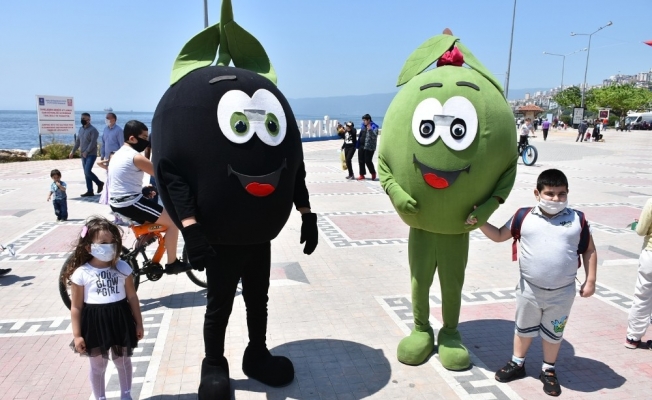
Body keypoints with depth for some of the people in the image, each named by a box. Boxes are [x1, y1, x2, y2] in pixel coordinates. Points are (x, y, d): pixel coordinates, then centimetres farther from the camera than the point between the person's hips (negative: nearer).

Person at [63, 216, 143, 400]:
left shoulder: (123, 268, -6)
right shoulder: (81, 273, -12)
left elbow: (132, 297, 2)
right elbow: (76, 307, -6)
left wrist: (139, 323, 6)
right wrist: (77, 335, -5)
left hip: (120, 321, 2)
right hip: (94, 325, -2)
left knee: (123, 362, 19)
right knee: (97, 366, 16)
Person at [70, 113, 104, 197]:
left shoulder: (93, 130, -10)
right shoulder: (81, 129, 14)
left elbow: (93, 143, -17)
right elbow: (77, 141, 20)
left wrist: (86, 152, -20)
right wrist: (73, 151, 18)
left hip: (91, 154, -8)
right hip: (83, 155, 8)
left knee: (87, 171, -17)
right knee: (86, 173, 6)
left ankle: (99, 183, 6)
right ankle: (90, 191, 10)